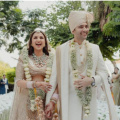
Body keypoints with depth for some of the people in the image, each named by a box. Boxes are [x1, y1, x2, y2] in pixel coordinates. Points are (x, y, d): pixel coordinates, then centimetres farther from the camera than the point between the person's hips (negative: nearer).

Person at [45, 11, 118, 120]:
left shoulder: (95, 48, 5)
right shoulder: (62, 49, -2)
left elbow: (103, 73, 7)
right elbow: (56, 75, -3)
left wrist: (92, 80, -13)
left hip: (90, 99, 3)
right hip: (69, 99, -2)